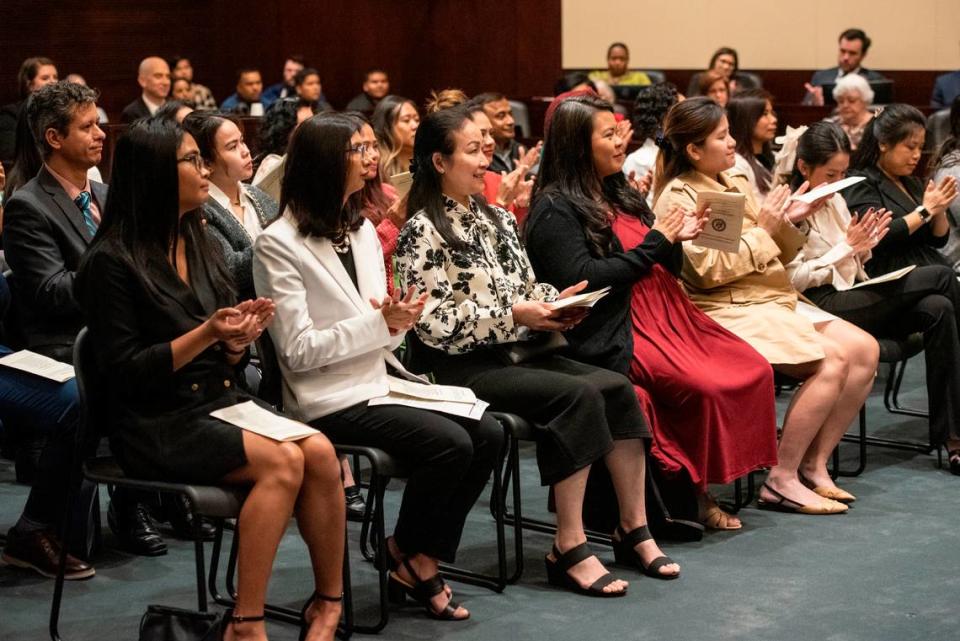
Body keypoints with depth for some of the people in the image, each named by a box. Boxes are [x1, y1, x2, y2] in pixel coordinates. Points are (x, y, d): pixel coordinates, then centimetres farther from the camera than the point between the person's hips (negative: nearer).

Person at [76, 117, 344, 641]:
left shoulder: (200, 246, 14)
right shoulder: (111, 261, -7)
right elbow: (124, 371, -11)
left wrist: (240, 337, -8)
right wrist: (204, 335, -20)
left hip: (221, 401, 6)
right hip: (156, 423, -6)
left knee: (320, 451, -22)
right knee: (282, 460, -29)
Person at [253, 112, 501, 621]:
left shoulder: (361, 229, 14)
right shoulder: (279, 244, -11)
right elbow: (298, 350, -16)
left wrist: (397, 320, -8)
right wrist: (380, 323, -19)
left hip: (379, 379, 8)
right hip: (332, 399, -8)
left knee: (487, 432, -12)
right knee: (450, 443, -24)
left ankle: (425, 560, 0)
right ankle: (404, 553, 1)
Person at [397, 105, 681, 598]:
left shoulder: (496, 218, 16)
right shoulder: (423, 232, -8)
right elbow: (432, 322, -16)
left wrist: (553, 301, -1)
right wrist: (511, 315, -17)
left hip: (515, 354, 7)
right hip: (461, 368, -7)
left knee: (617, 387, -15)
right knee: (578, 395, -28)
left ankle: (633, 529, -9)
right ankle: (569, 550, -25)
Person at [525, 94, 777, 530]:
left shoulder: (621, 195, 20)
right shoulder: (556, 210, -6)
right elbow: (581, 279, -19)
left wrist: (676, 238, 0)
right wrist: (653, 243, -11)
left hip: (663, 315, 9)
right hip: (614, 338, -9)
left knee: (754, 371, -9)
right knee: (707, 388, -25)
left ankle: (726, 475, -4)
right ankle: (695, 493, -8)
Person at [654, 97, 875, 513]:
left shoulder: (735, 182, 16)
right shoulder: (678, 197, -8)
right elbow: (710, 269, -18)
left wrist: (788, 222, 1)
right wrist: (762, 229, -12)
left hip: (775, 300, 9)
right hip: (728, 311, -9)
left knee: (865, 350, -7)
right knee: (832, 361, -24)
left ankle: (813, 465, -3)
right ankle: (781, 481, -17)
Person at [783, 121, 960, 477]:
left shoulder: (835, 200, 18)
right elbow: (793, 278, -15)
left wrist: (863, 247, 1)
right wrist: (846, 246, -14)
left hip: (855, 296, 8)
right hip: (823, 306, -8)